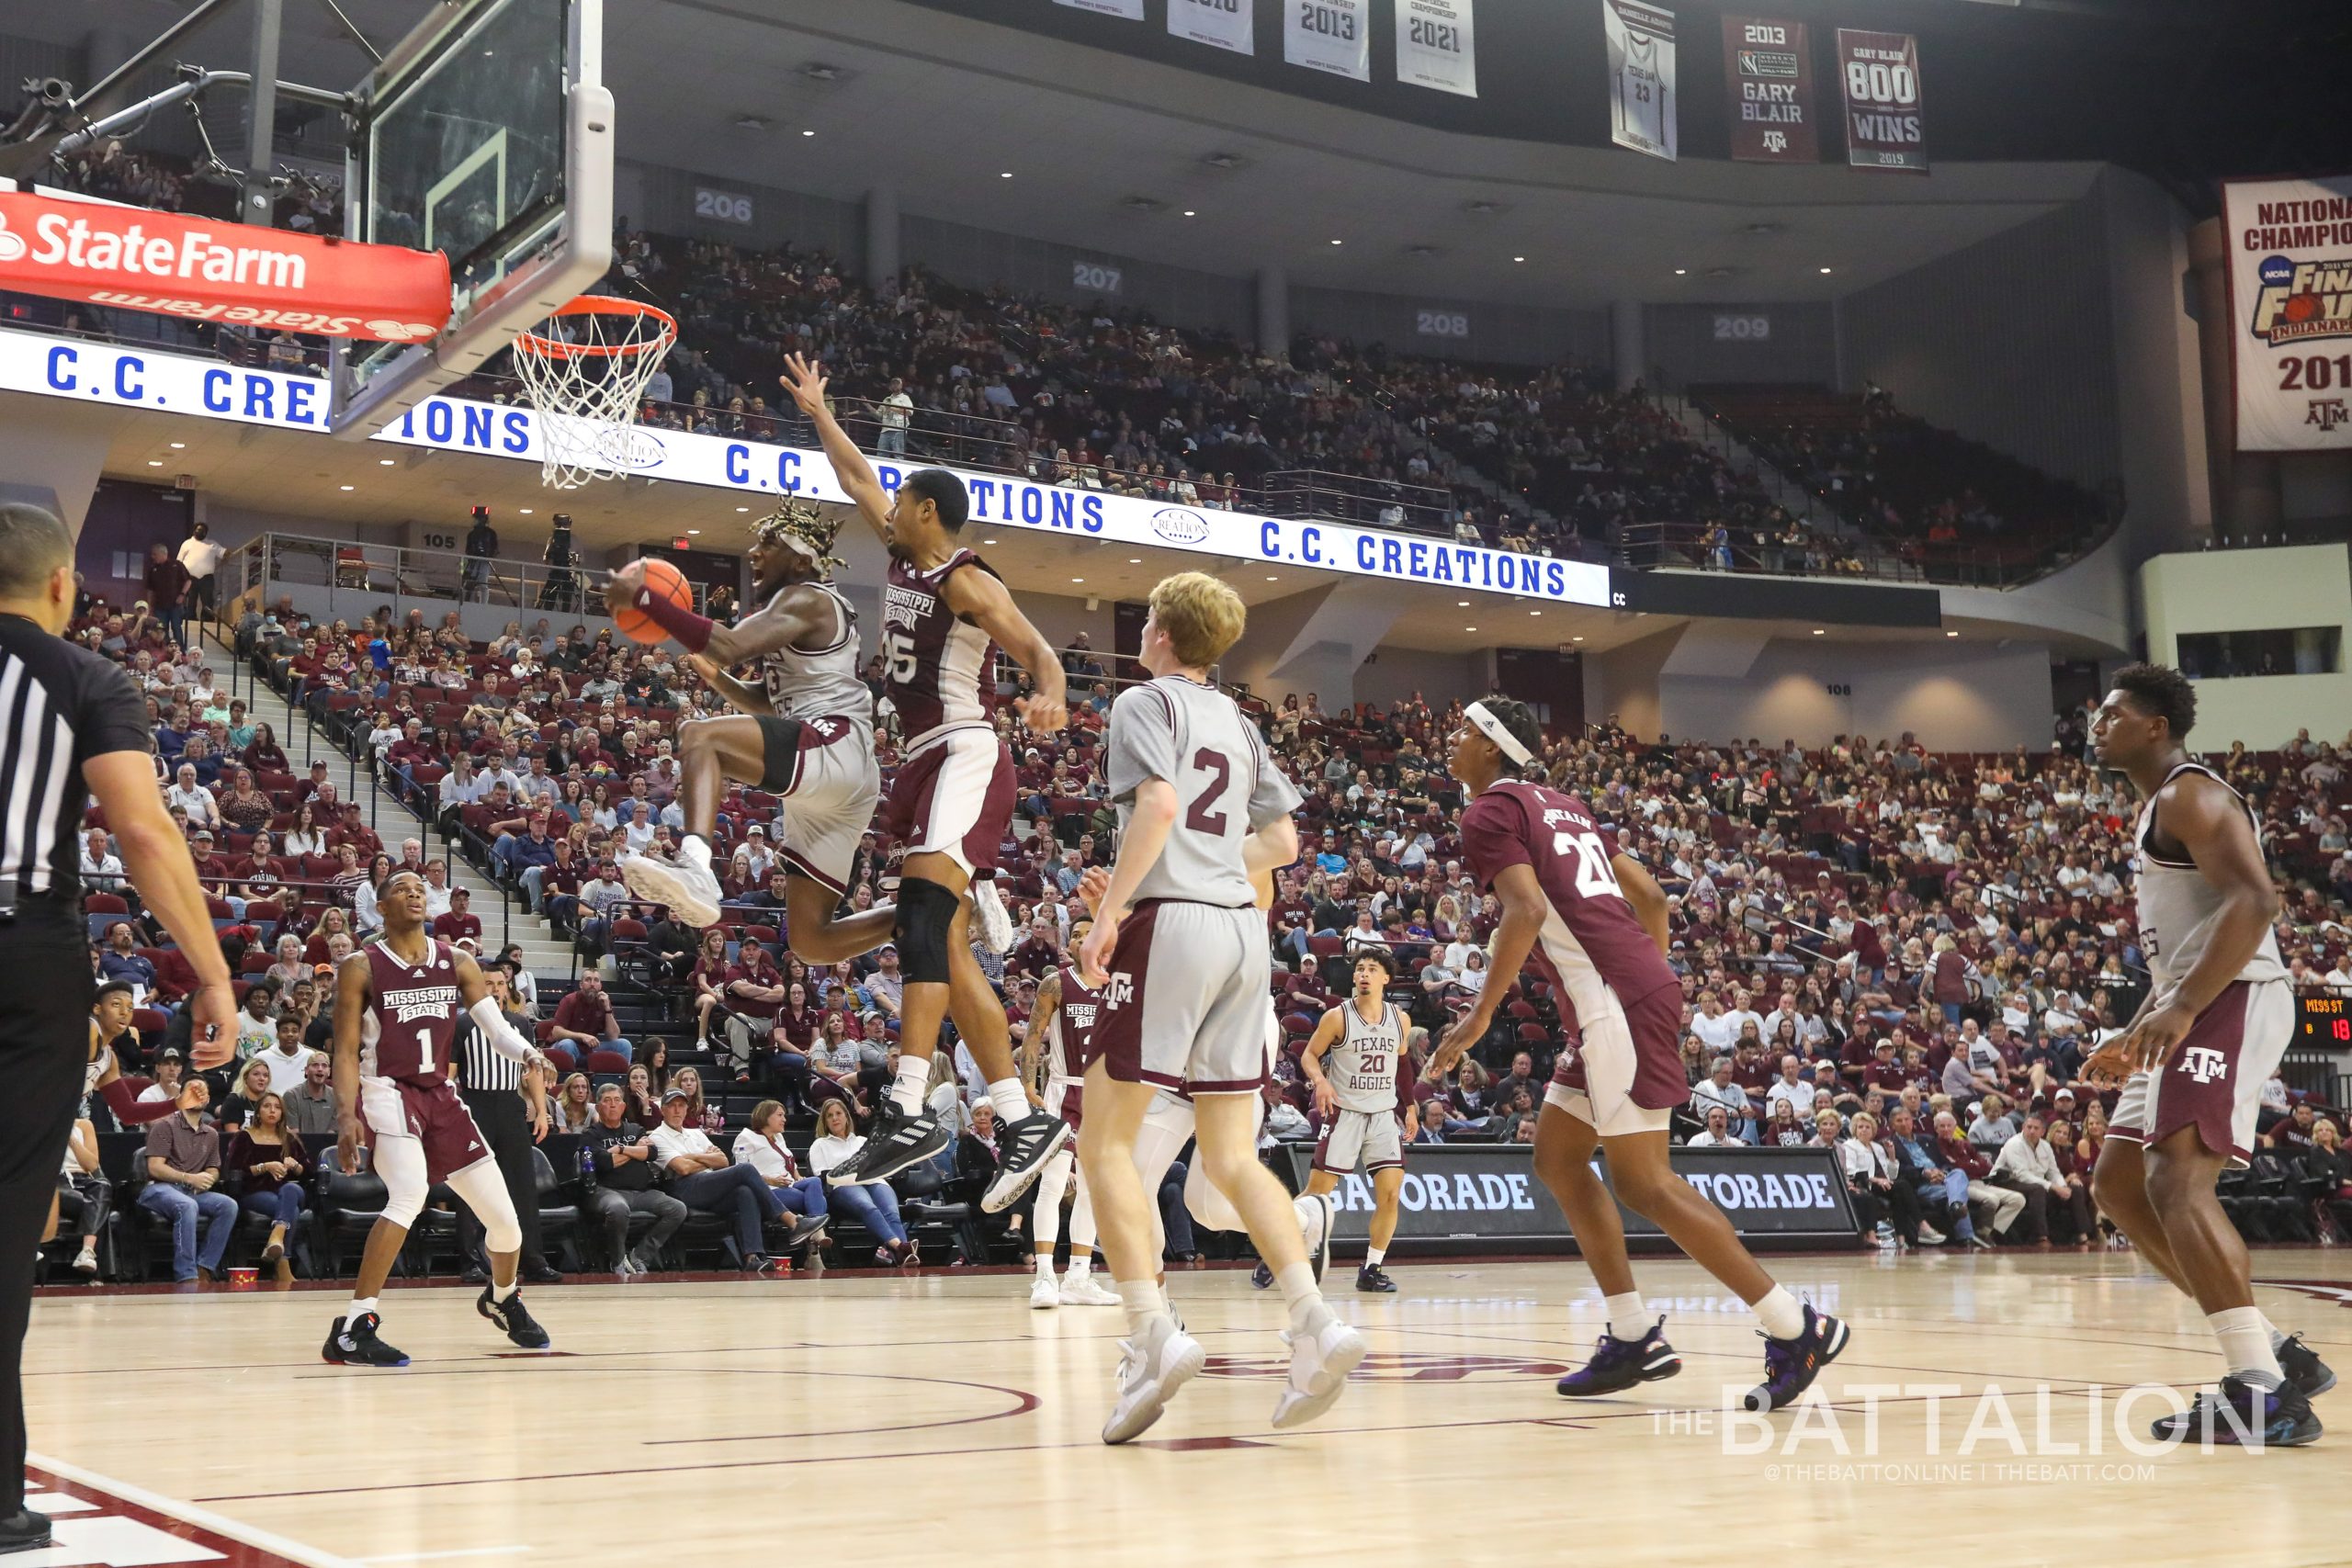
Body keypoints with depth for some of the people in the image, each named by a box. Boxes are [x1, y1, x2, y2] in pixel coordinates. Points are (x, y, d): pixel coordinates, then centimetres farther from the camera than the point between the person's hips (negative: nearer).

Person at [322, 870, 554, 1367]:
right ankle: (353, 1330, -28)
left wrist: (529, 1052, -23)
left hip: (441, 1095, 5)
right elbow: (346, 1050, -6)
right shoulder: (361, 967, -5)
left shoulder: (456, 963, 7)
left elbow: (495, 1025, -1)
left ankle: (502, 1299, 39)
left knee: (504, 1217, 6)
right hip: (388, 1090, -5)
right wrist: (345, 1116, -20)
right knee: (409, 1195, -32)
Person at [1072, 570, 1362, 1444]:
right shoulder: (1238, 724, 21)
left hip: (1169, 922, -7)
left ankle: (1151, 1335, -15)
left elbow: (1159, 804, -17)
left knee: (1106, 1144, -1)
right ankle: (1313, 1324, -8)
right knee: (1231, 1158, 8)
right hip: (1243, 930, 7)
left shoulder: (1145, 702, -1)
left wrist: (1109, 910, -17)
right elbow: (1281, 841, 21)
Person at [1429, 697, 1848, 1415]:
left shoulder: (1489, 811, -3)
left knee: (1643, 1182, -7)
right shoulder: (1563, 806, 23)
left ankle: (1797, 1329, -5)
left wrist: (1481, 1014, -15)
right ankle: (1634, 1336, 13)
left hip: (1612, 1003, -10)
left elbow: (1527, 909, -19)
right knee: (1557, 1157, 15)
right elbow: (1648, 894, 22)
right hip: (1635, 989, 10)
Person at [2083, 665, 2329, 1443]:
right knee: (2116, 1182, 10)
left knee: (2176, 1178, -23)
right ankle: (2273, 1350, 11)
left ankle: (2264, 1393, -25)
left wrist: (2181, 1007, -31)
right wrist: (2133, 1037, 25)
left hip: (2232, 1001, -11)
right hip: (2194, 1011, 11)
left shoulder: (2189, 794, -9)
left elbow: (2254, 900, -23)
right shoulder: (2157, 810, 23)